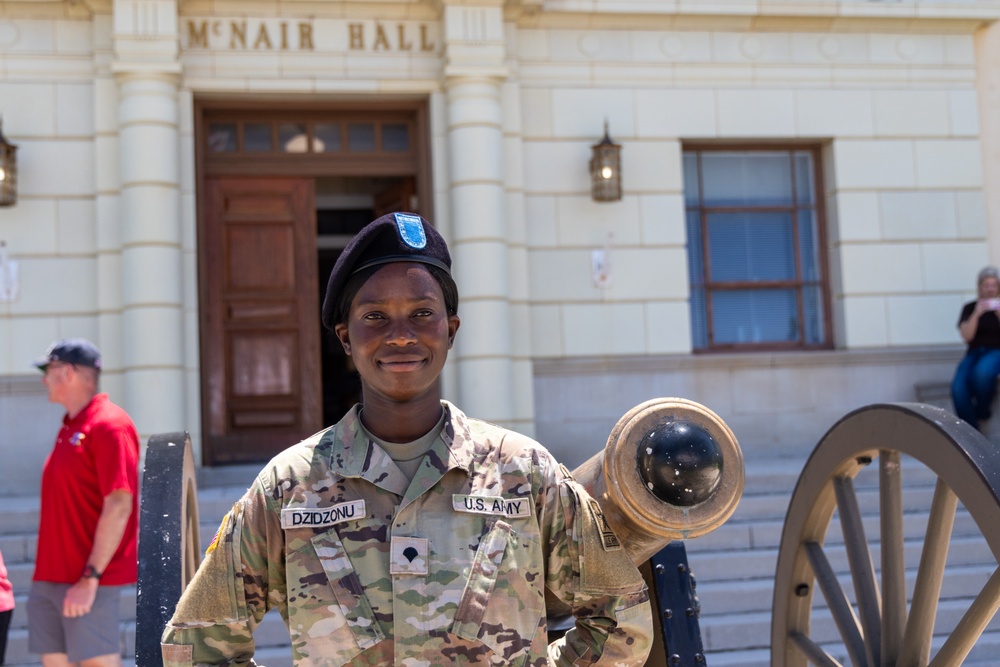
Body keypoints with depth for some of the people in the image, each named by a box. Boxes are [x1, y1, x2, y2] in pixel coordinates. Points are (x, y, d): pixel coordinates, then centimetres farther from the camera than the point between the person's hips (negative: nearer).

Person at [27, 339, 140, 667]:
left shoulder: (109, 425, -13)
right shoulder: (70, 427, 15)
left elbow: (119, 505, -20)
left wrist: (90, 577, -21)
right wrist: (45, 570, 18)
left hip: (87, 583, -9)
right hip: (49, 579, 9)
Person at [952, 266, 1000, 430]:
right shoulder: (970, 308, 11)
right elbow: (967, 336, -4)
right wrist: (977, 314, -16)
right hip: (975, 353, 2)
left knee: (983, 371, -39)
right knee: (958, 387, -30)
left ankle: (981, 414, -13)